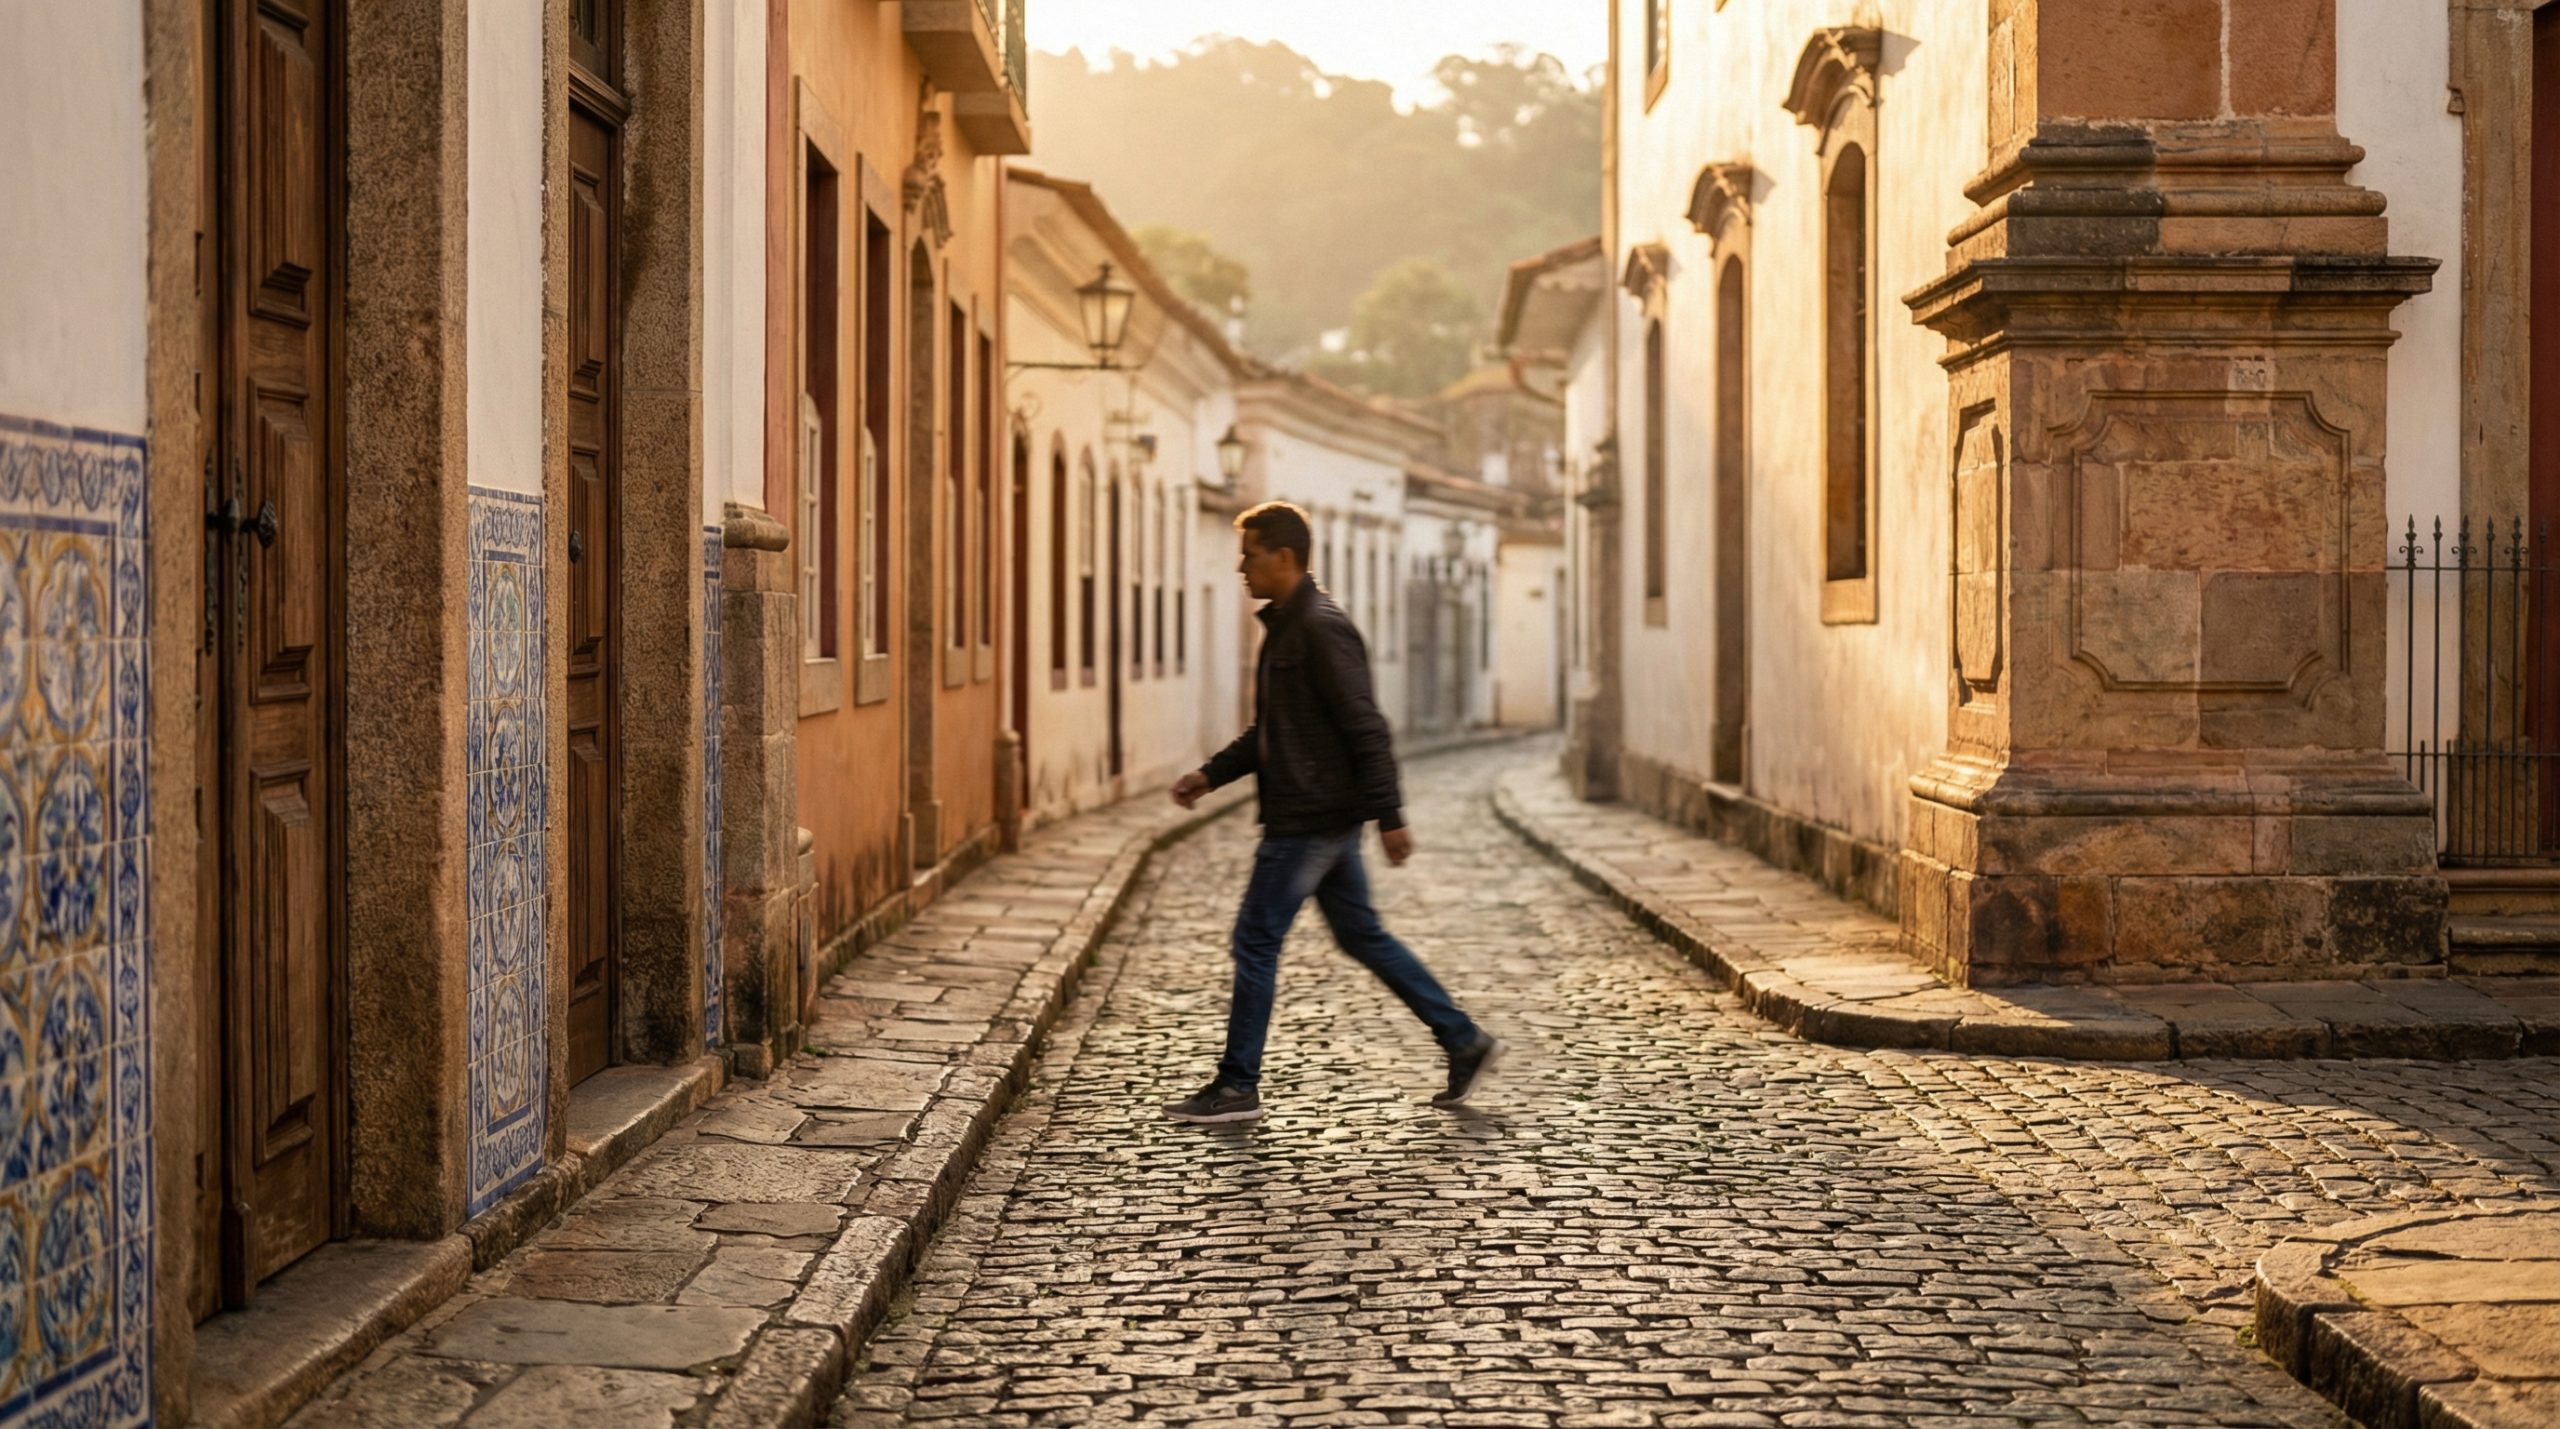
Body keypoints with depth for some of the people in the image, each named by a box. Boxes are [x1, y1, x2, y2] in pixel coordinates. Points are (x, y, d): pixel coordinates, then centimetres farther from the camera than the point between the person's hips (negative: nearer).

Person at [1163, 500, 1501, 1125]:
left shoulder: (1322, 629, -17)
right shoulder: (1283, 627, 14)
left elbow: (1366, 728, -20)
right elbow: (1271, 731, 23)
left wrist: (1389, 816, -22)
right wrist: (1211, 773, 16)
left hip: (1311, 820, -10)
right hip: (1316, 817, 10)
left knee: (1256, 939, -4)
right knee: (1361, 935, 14)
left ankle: (1237, 1086, 4)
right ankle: (1464, 1041, 19)